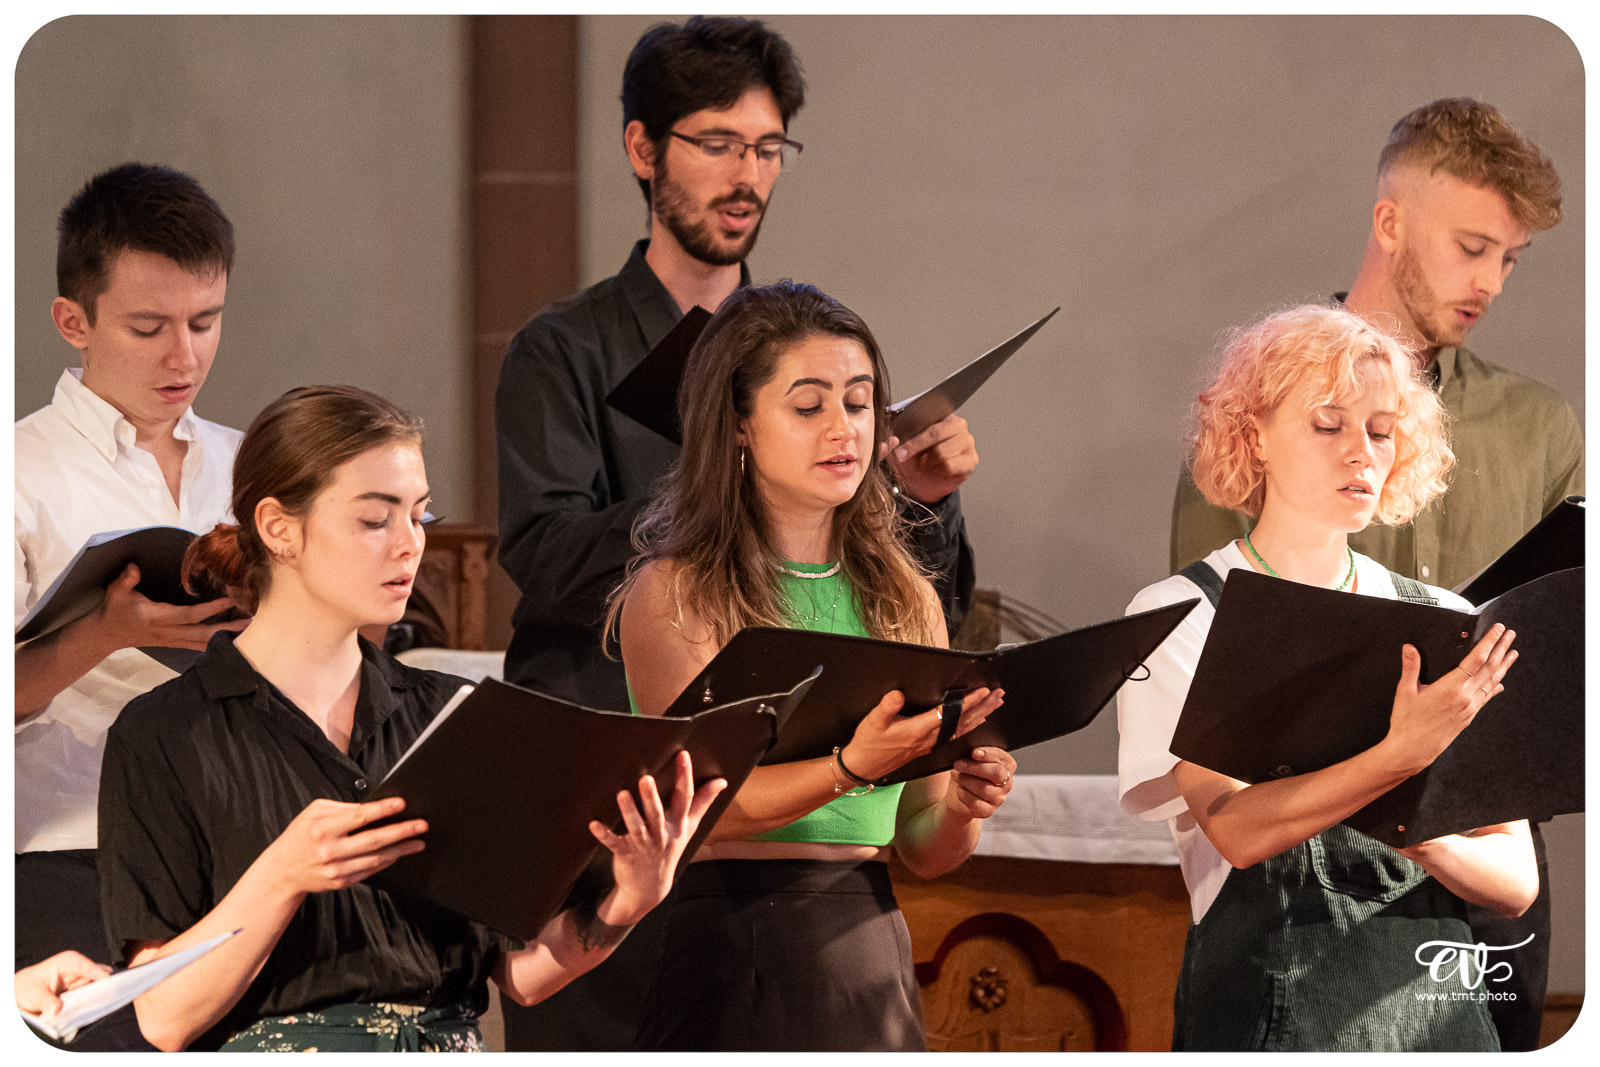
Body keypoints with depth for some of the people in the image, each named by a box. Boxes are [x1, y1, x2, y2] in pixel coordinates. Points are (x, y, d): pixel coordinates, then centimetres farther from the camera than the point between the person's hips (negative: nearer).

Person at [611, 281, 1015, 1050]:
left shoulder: (903, 600, 12)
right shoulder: (673, 593, -3)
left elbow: (923, 850, 11)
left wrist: (964, 805, -11)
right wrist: (851, 769, -32)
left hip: (872, 958, 4)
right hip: (729, 951, -4)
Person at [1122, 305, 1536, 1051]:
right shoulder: (1181, 618, 2)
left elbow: (1517, 882, 7)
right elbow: (1235, 827, -13)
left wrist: (1426, 840, -13)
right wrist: (1401, 754, -25)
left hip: (1433, 1008, 3)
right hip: (1269, 1008, -3)